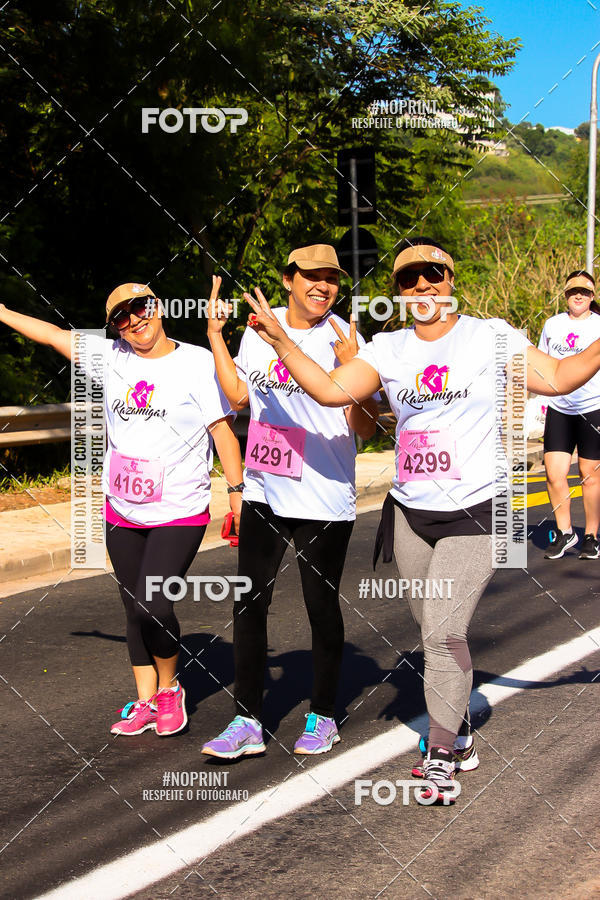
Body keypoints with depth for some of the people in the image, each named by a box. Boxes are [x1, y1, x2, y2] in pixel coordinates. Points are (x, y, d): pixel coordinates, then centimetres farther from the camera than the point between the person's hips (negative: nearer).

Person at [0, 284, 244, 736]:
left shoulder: (197, 362, -6)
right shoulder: (111, 357, 5)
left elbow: (223, 430, -6)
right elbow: (53, 334, 15)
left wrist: (238, 492, -10)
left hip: (180, 512, -5)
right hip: (122, 513, 5)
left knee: (152, 604, -15)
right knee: (136, 609, 10)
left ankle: (169, 687, 11)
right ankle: (146, 702, 24)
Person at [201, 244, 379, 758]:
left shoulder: (345, 340, -9)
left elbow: (366, 428, -13)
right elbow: (238, 397, 15)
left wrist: (351, 366, -25)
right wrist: (215, 335, 10)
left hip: (325, 501, -5)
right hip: (263, 495, 5)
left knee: (322, 606, 6)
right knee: (249, 604, 5)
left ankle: (323, 717, 22)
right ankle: (248, 722, 14)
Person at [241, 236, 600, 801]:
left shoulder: (492, 338, -1)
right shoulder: (389, 350, 6)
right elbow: (332, 390, -3)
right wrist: (280, 341, -9)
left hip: (475, 511, -4)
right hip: (410, 511, 4)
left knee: (443, 632, -11)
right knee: (433, 630, 12)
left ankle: (441, 755, 2)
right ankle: (454, 717, 34)